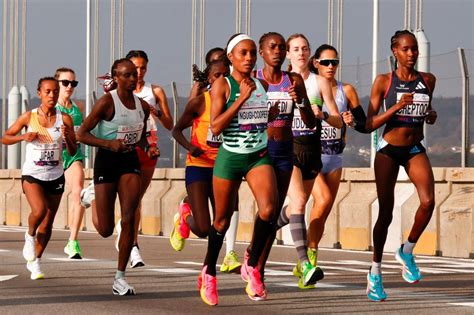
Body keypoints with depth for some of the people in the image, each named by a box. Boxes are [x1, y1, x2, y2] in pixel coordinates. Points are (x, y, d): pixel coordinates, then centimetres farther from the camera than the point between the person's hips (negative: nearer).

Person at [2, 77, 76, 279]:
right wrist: (23, 137, -15)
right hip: (32, 174, -2)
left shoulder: (64, 119, -2)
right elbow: (5, 139, 3)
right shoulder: (29, 117, -4)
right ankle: (30, 236, 6)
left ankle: (35, 262, 26)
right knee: (39, 211, -27)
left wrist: (67, 137, -20)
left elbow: (73, 152, 0)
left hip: (55, 177, 2)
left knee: (48, 223, 7)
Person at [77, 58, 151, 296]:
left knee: (129, 220, -11)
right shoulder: (107, 102, -11)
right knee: (105, 230, 1)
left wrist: (148, 148, 2)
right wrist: (109, 143, -24)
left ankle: (120, 278, -3)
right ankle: (93, 200, 40)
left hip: (130, 160, 4)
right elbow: (81, 134, -12)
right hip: (107, 160, -4)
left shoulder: (143, 106, 6)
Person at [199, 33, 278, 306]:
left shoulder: (262, 85, 9)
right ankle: (209, 273, 29)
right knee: (223, 220, 7)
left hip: (259, 156, 3)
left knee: (269, 207, -21)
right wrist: (241, 97, -18)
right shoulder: (222, 85, -6)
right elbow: (215, 127, -16)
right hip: (230, 158, -3)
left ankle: (252, 267, -3)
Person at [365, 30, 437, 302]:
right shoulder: (384, 81, -6)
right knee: (386, 211, -1)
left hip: (415, 149, 3)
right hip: (388, 149, -3)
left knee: (428, 201, -20)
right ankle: (375, 272, 13)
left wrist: (431, 116, -1)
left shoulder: (428, 80, 4)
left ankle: (407, 251, 5)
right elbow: (369, 124, -7)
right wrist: (395, 108, -21)